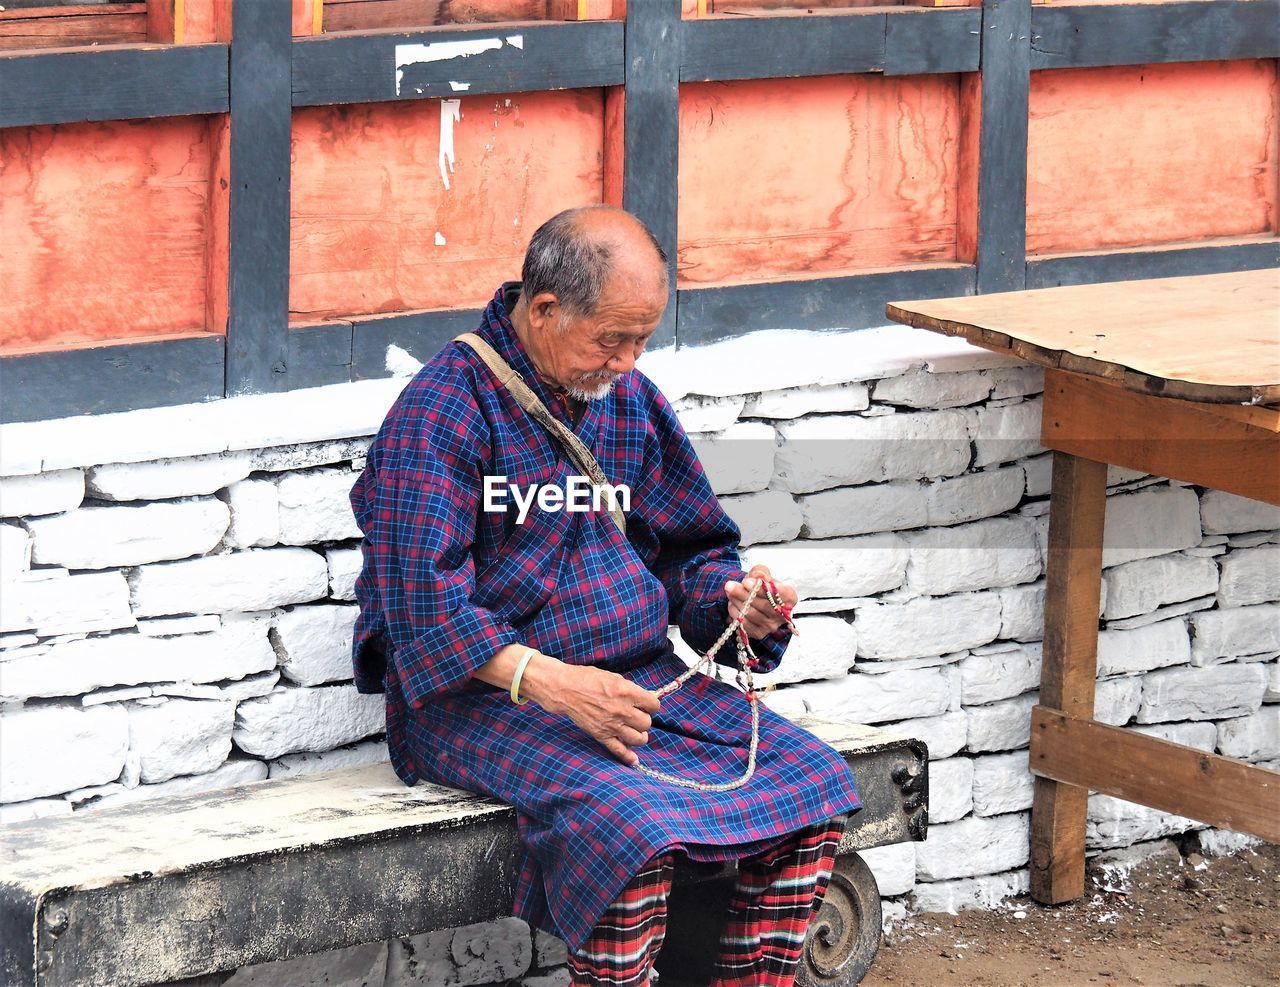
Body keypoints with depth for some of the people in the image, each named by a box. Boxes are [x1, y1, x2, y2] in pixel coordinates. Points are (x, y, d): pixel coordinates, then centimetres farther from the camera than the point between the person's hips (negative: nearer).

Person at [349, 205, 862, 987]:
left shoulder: (629, 397, 12)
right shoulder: (445, 409, -11)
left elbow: (690, 548, 20)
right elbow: (423, 603, -18)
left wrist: (734, 601, -5)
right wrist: (551, 683, -30)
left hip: (639, 676, 7)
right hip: (486, 695, -7)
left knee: (813, 780, -11)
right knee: (631, 826, -35)